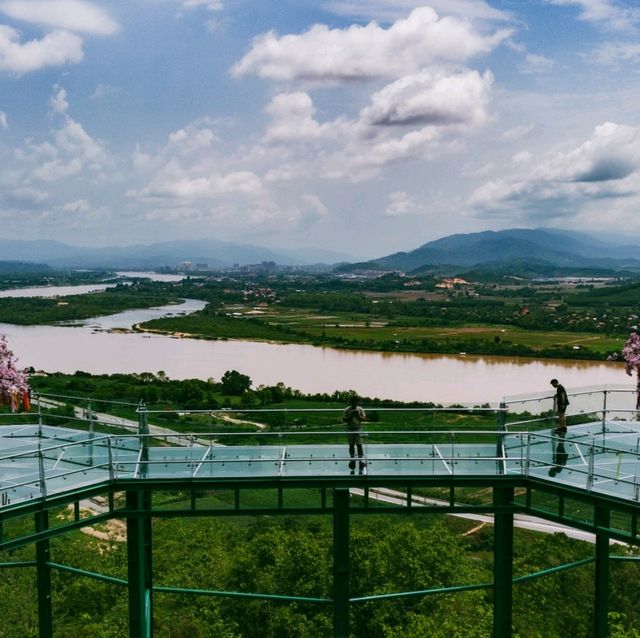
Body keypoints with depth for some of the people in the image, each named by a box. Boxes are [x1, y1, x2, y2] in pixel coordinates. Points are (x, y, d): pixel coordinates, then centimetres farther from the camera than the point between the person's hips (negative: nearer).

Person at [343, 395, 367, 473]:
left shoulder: (360, 409, 2)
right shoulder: (347, 410, 1)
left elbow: (364, 419, 2)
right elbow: (344, 420, 0)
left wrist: (358, 416, -15)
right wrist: (350, 416, -15)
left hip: (358, 429, -1)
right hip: (350, 429, 1)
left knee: (359, 445, -6)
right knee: (351, 445, 6)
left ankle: (362, 459, -7)